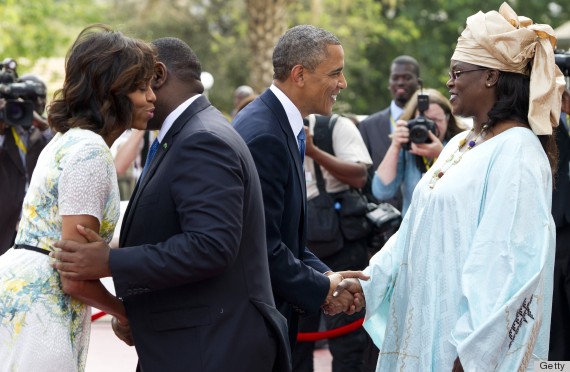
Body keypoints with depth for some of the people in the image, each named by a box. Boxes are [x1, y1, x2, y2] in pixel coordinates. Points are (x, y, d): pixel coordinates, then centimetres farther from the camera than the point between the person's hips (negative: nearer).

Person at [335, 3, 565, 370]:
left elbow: (513, 262, -20)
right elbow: (415, 230, 14)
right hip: (428, 325, 8)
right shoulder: (459, 146, 13)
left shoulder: (517, 151, -14)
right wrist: (367, 282, 4)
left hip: (468, 339, -8)